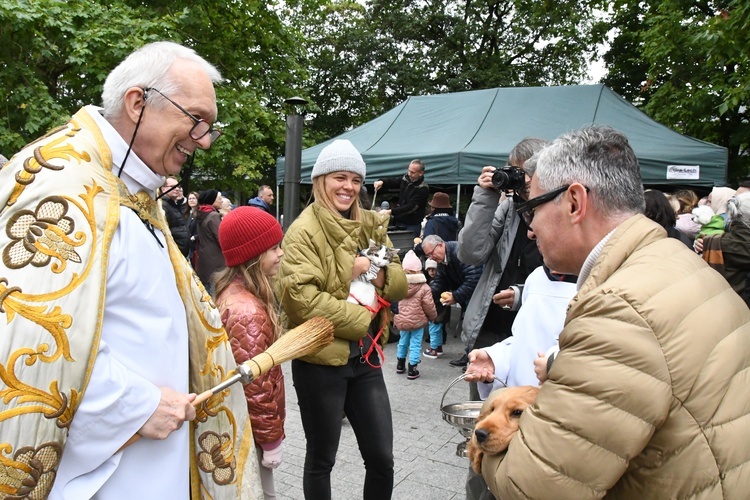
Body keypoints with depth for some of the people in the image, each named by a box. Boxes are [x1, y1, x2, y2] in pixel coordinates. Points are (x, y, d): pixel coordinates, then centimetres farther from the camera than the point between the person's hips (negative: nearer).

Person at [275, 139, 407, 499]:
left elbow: (401, 284, 8)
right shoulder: (304, 230, -12)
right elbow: (300, 297, -24)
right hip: (320, 360, -5)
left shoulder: (371, 225, 8)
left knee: (381, 458, 13)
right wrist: (361, 320, -19)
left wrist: (377, 272, -14)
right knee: (321, 460, 14)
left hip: (365, 357, 6)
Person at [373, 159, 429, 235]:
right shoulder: (406, 178, 2)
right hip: (398, 221, 6)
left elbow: (411, 207, -24)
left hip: (412, 225, -6)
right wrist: (381, 182, -10)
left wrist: (391, 211, -31)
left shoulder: (423, 189, -18)